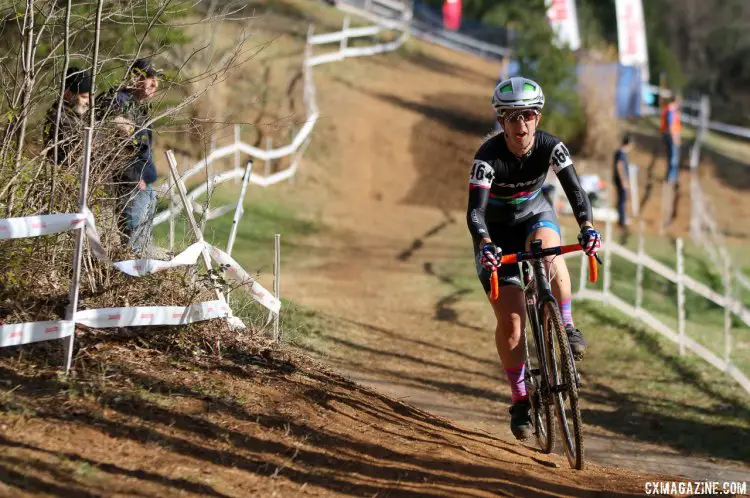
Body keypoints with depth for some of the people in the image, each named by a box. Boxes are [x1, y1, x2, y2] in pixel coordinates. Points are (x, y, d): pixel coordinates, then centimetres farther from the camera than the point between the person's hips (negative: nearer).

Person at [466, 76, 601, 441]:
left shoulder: (550, 147, -22)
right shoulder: (488, 157, -29)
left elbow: (575, 191, -30)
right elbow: (475, 210, -37)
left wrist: (587, 227, -49)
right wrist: (486, 245, -56)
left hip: (535, 216, 1)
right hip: (497, 231, -1)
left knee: (549, 251, -37)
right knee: (510, 319, -9)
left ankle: (567, 328, -20)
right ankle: (520, 400, 5)